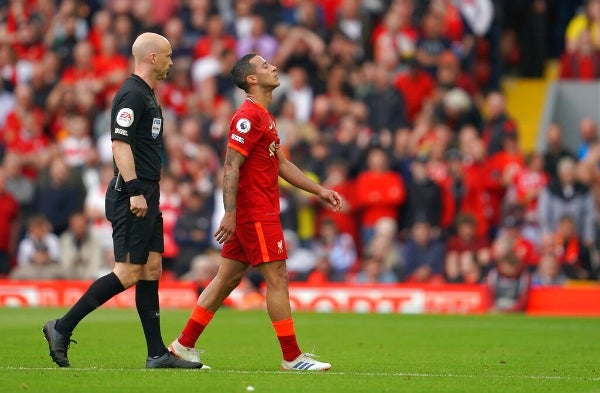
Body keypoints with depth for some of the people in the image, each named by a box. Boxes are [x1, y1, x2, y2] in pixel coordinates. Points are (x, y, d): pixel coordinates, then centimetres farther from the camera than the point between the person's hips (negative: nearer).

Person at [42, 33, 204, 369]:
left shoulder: (147, 95, 18)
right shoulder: (132, 94, -13)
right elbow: (120, 143, -21)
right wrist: (134, 191, -25)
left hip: (146, 198, 10)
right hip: (133, 198, -10)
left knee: (151, 271, 8)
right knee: (128, 273, -11)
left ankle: (158, 354, 8)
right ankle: (62, 328, -5)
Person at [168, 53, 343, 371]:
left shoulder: (264, 117, 18)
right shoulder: (248, 116, -14)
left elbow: (281, 164, 23)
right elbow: (231, 167, -20)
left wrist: (320, 191, 20)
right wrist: (230, 213, -25)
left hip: (263, 212, 10)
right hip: (255, 212, -10)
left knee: (228, 279, 12)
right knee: (277, 278, -7)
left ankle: (184, 345, 16)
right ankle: (292, 357, -3)